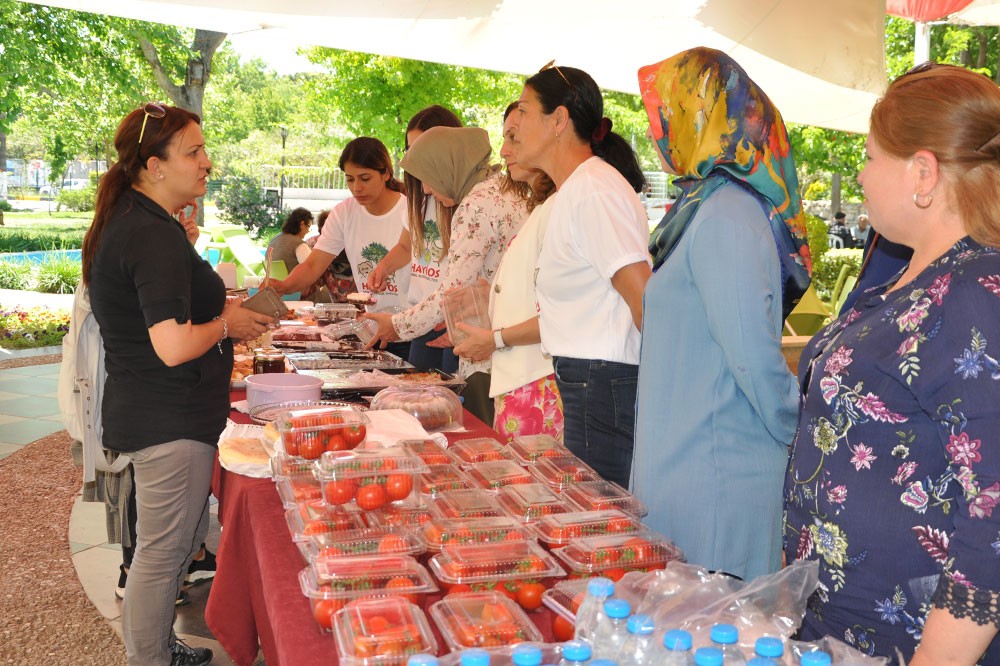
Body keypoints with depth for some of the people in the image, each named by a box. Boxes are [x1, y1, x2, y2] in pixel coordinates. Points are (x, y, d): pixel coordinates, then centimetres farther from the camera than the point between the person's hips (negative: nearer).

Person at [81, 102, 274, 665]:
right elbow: (174, 346, -29)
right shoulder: (155, 237, -22)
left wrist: (183, 252, 13)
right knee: (163, 551, 3)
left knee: (185, 540, 23)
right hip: (171, 422, -11)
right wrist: (228, 324, -12)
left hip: (146, 412, 11)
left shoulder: (126, 221, 10)